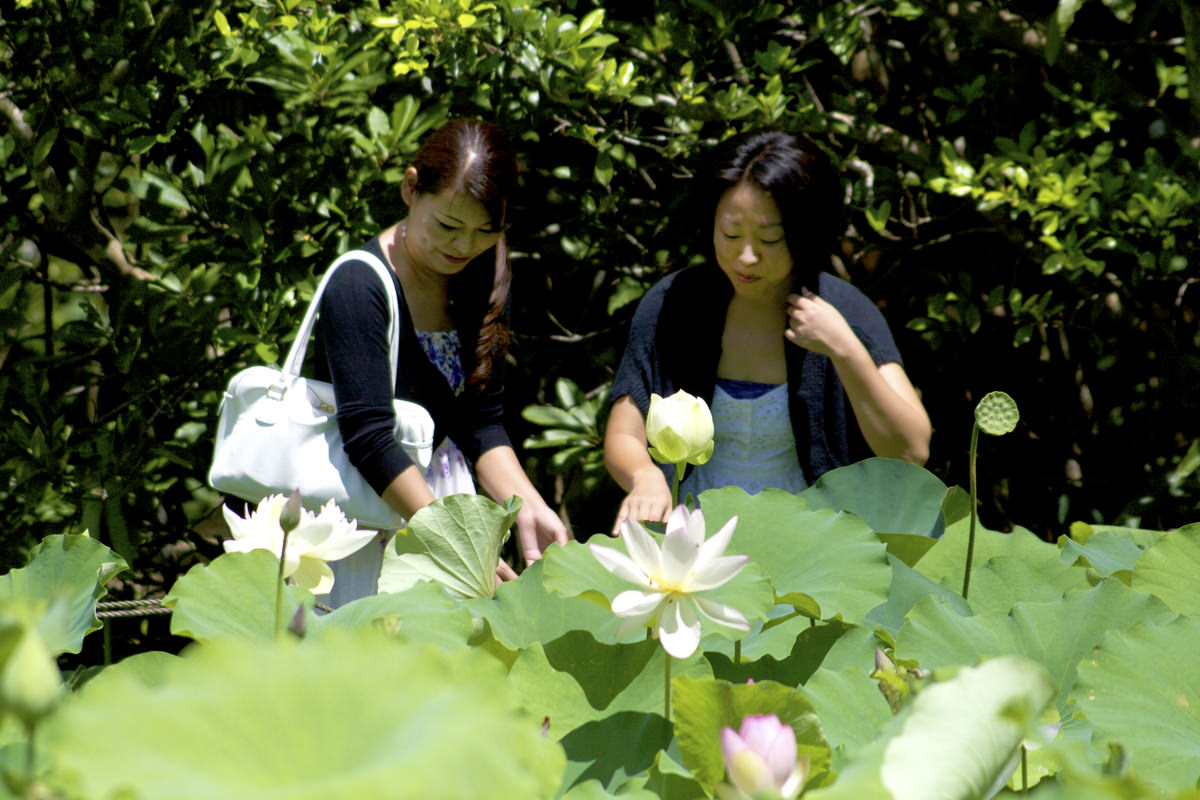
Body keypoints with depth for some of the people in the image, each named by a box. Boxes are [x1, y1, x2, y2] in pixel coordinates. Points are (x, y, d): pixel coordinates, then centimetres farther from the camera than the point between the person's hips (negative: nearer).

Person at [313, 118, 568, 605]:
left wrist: (526, 506, -16)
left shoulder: (480, 280, 1)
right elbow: (369, 438, -27)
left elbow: (481, 421, 1)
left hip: (436, 486, 6)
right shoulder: (358, 286, -21)